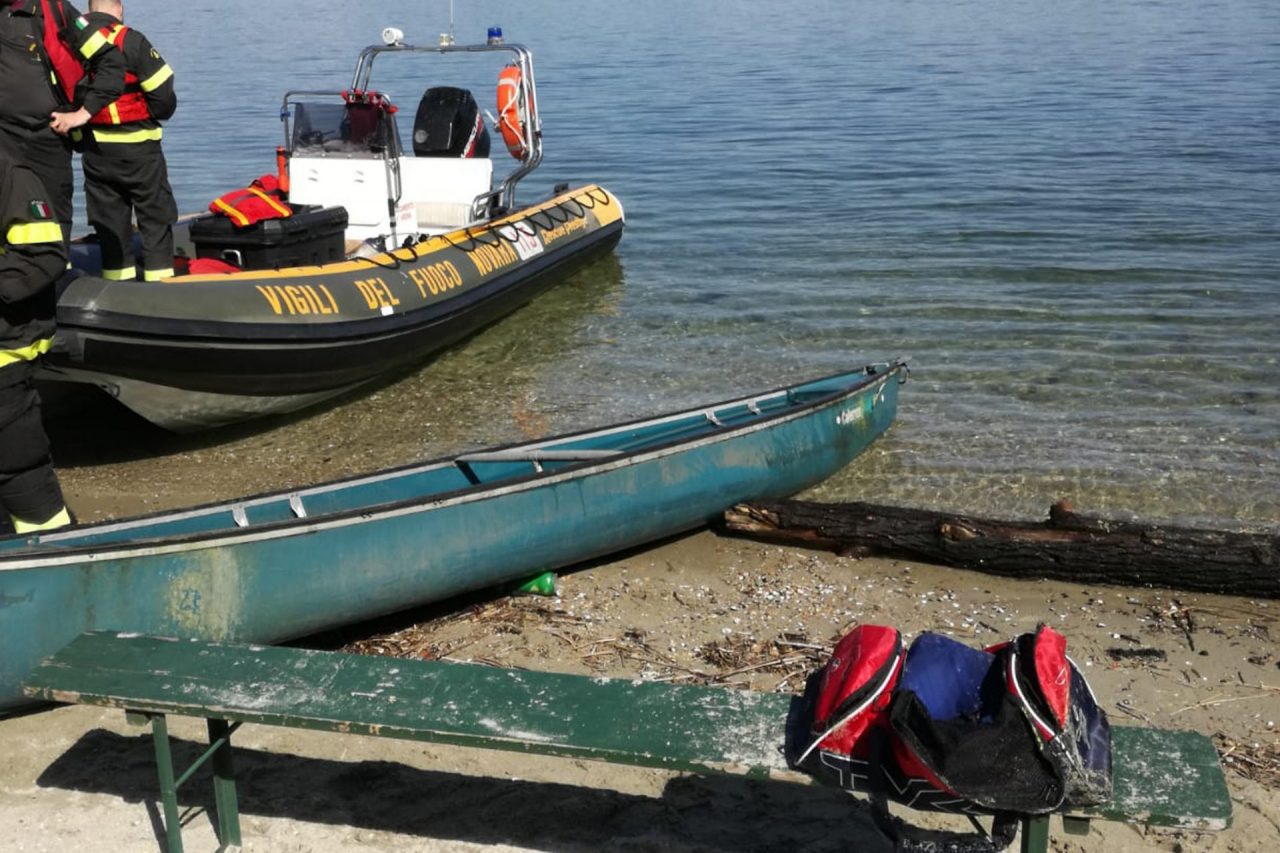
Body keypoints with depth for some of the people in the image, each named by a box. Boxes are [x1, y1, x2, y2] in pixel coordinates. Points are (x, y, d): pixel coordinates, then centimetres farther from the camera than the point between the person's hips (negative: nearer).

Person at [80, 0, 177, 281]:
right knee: (155, 215, 5)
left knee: (108, 215, 13)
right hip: (136, 145, -5)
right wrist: (153, 115, 6)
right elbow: (163, 95, -13)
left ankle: (118, 278, 17)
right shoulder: (130, 41, -14)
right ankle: (159, 278, 4)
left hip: (94, 147, 5)